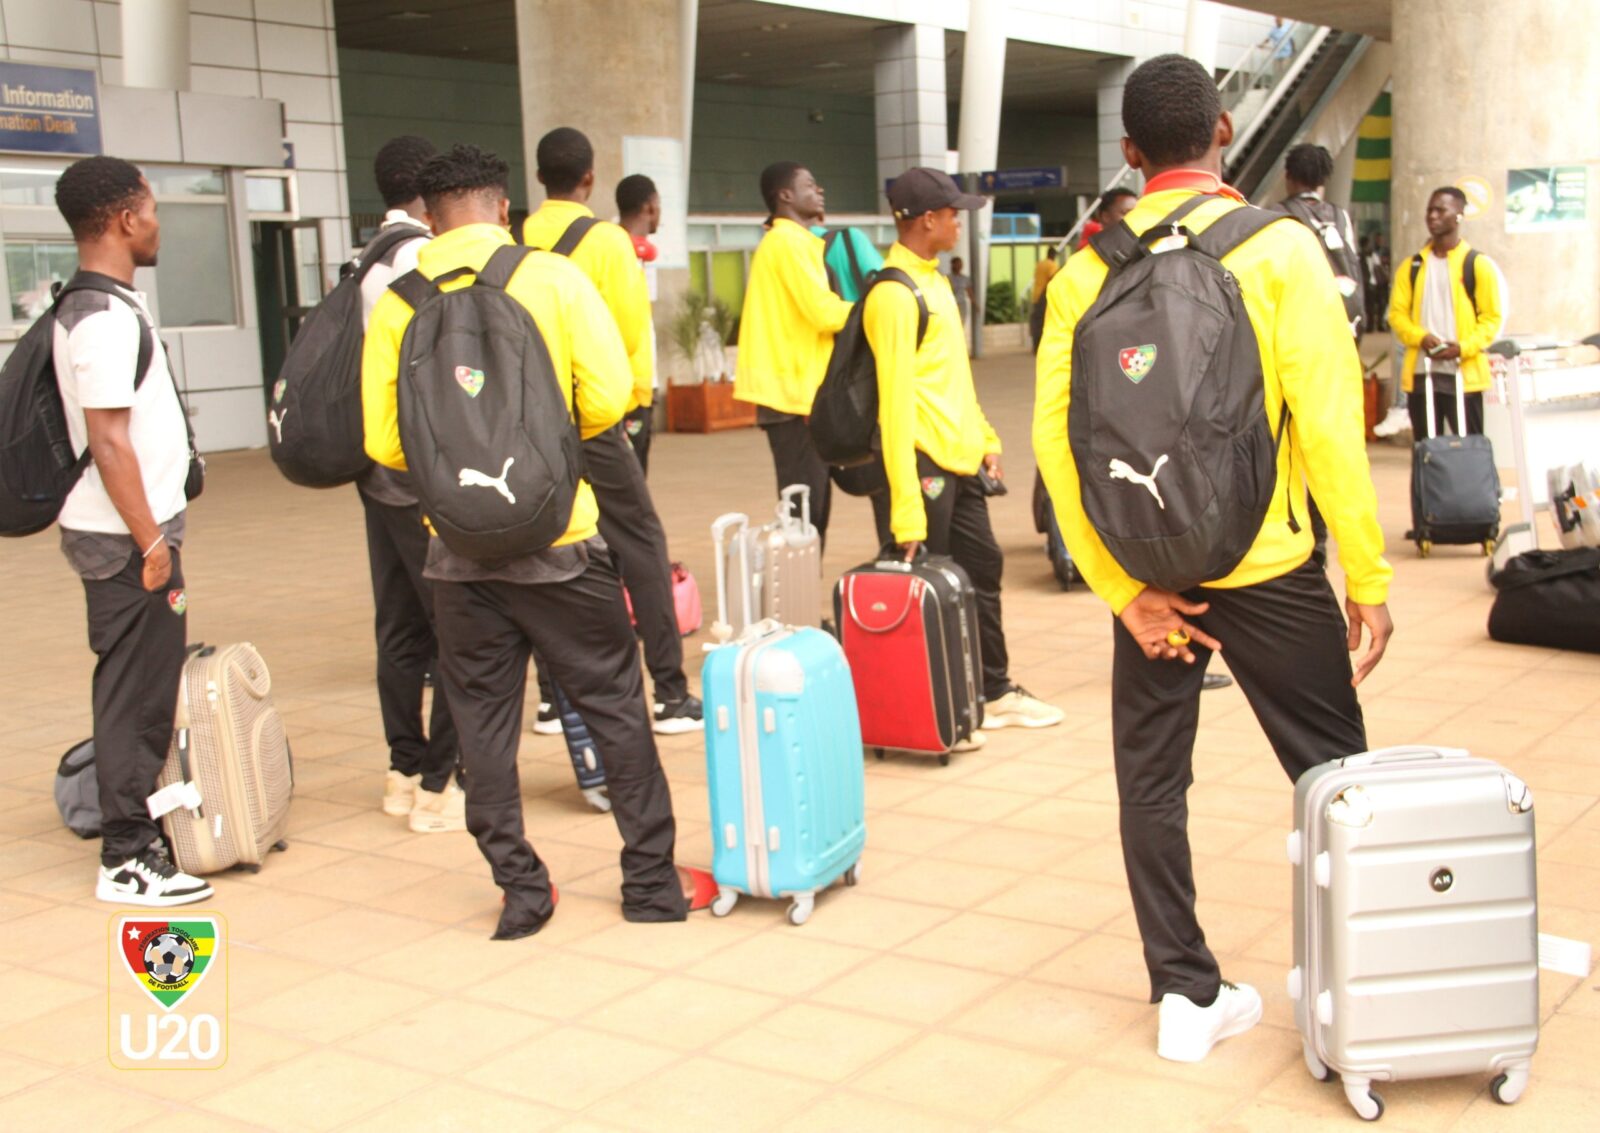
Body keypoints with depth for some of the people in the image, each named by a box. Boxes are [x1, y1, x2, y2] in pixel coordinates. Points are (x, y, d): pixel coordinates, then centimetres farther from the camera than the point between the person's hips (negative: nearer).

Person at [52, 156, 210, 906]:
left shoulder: (102, 306, 14)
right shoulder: (106, 319, -17)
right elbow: (108, 440, -22)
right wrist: (149, 541, -19)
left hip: (132, 530, 9)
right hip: (127, 536, -9)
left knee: (143, 685, 15)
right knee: (135, 692, -3)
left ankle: (134, 822, 26)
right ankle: (127, 858, 5)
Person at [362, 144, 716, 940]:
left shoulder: (397, 306, -1)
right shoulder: (554, 278, -5)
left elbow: (384, 442, -2)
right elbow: (608, 396, -11)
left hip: (459, 547, 2)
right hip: (557, 539, -1)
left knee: (483, 720, 12)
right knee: (613, 705, 10)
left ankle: (520, 890, 16)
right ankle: (652, 882, 17)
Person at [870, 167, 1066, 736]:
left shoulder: (934, 282, 14)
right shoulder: (895, 294, -16)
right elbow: (895, 404, -22)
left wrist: (985, 439, 16)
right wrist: (907, 513, -25)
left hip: (960, 460, 10)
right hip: (925, 461, -10)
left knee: (983, 568, 16)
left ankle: (994, 691, 28)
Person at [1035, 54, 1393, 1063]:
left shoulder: (1090, 263, -1)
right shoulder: (1279, 247, -8)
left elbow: (1054, 434, -7)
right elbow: (1331, 422, -12)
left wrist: (1119, 586, -5)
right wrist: (1369, 577, -6)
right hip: (1265, 565, -3)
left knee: (1151, 781, 13)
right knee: (1333, 777, 10)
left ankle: (1188, 994, 20)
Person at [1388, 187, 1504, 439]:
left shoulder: (1478, 264, 1)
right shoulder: (1412, 266, 11)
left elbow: (1491, 317, -2)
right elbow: (1397, 313, 7)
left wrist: (1463, 347, -17)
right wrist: (1421, 337, -12)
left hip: (1463, 374, -3)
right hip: (1420, 373, 3)